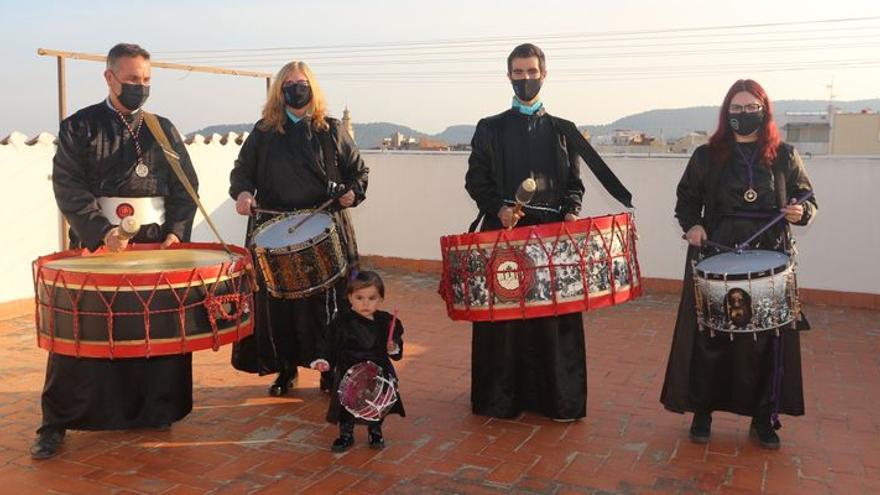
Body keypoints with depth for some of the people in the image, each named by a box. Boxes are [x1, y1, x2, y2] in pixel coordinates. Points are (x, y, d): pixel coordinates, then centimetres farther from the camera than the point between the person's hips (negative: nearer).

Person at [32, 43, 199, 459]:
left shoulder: (163, 129, 12)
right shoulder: (79, 128, 3)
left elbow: (185, 186, 10)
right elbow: (69, 189, -5)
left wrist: (177, 231, -5)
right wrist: (103, 231, -18)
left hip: (157, 244, 3)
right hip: (96, 242, -2)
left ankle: (157, 411, 22)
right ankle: (55, 424, 11)